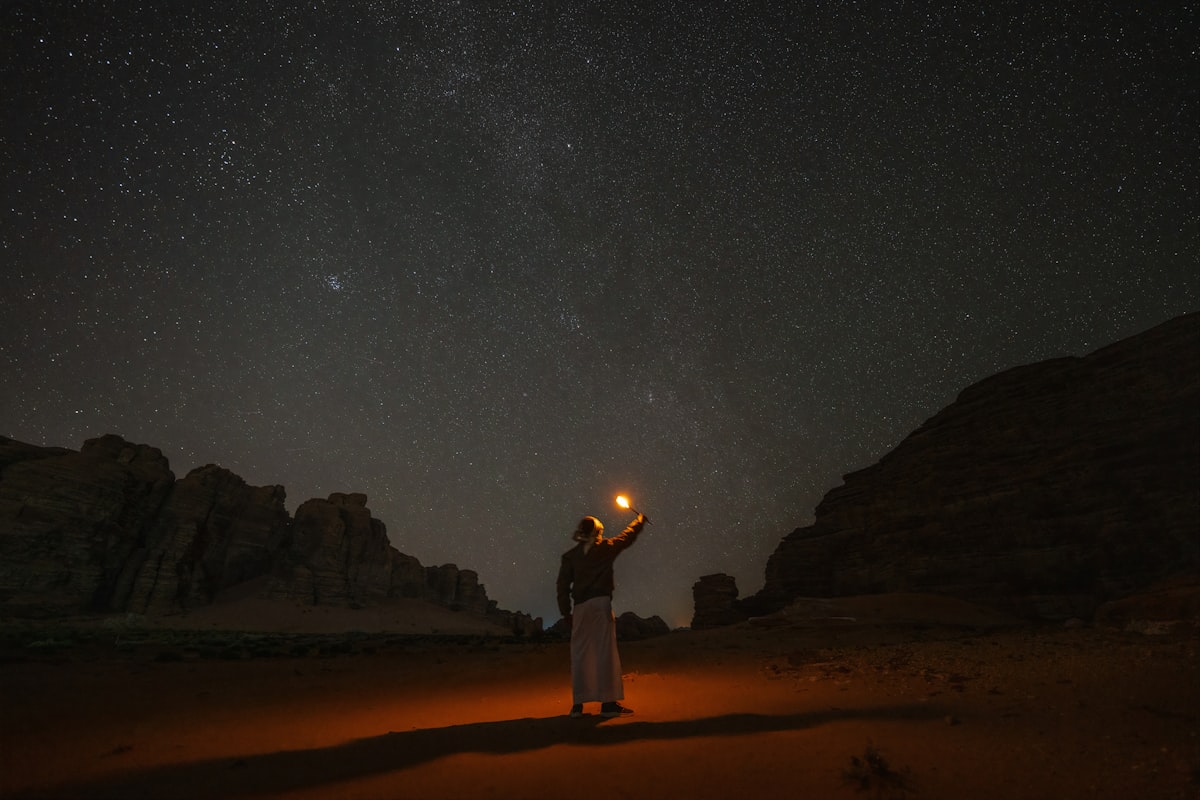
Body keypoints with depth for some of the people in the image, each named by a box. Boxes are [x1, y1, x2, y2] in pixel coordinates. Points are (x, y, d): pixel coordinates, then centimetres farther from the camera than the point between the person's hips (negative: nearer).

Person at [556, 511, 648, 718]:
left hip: (580, 607, 4)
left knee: (580, 653, 7)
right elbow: (628, 536, 20)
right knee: (606, 651, -2)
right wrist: (640, 520, 37)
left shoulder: (570, 555, 10)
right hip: (600, 603, -4)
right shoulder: (606, 548, 5)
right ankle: (608, 702, -3)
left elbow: (563, 586, 5)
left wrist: (566, 612, 9)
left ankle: (578, 703, 10)